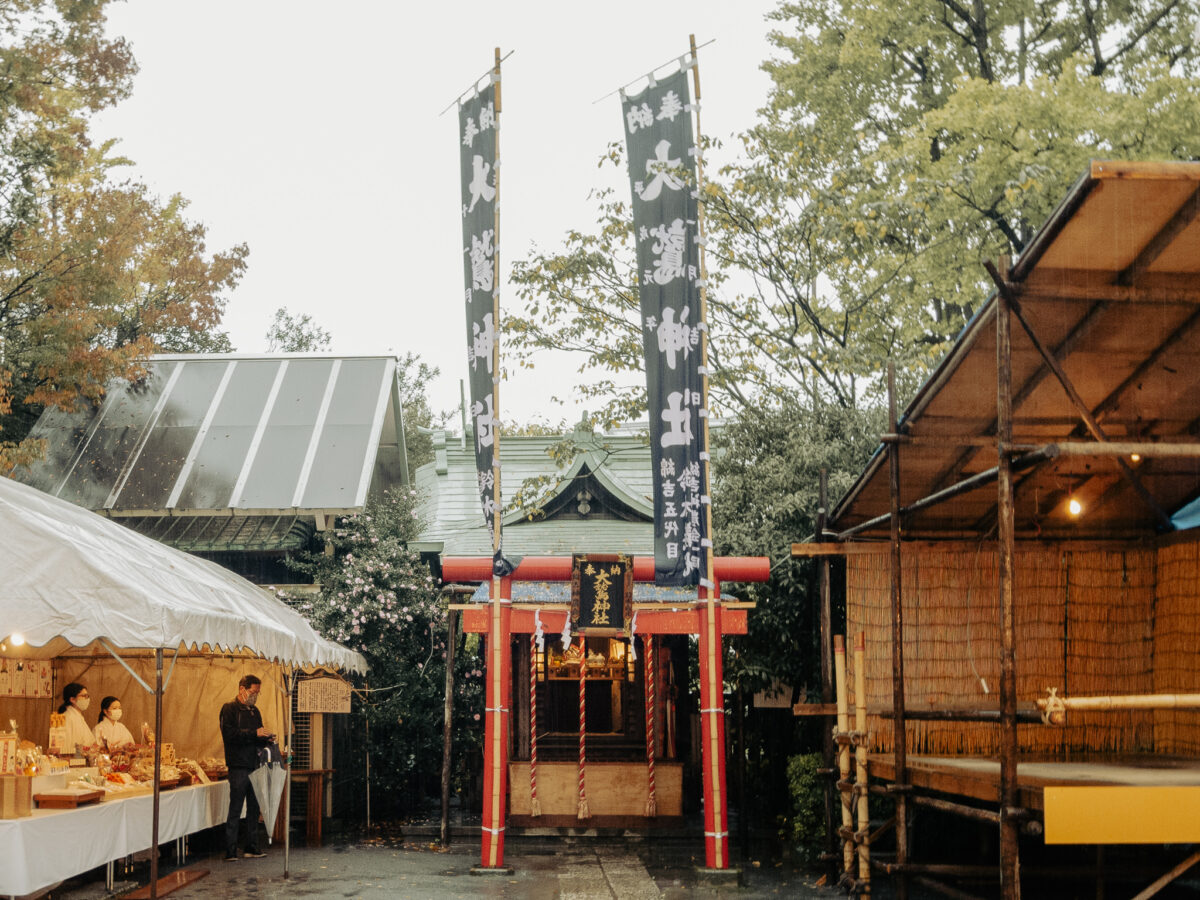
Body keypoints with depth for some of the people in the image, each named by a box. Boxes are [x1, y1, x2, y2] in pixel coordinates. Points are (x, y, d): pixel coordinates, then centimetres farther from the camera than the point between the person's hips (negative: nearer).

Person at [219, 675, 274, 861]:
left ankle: (251, 847, 15)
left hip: (254, 766, 7)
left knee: (254, 808, 9)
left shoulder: (254, 711, 19)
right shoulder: (230, 709, -4)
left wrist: (266, 739, 4)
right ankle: (230, 851, -3)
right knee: (235, 810, -6)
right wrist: (254, 733, -21)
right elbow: (229, 734, -17)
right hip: (238, 766, -7)